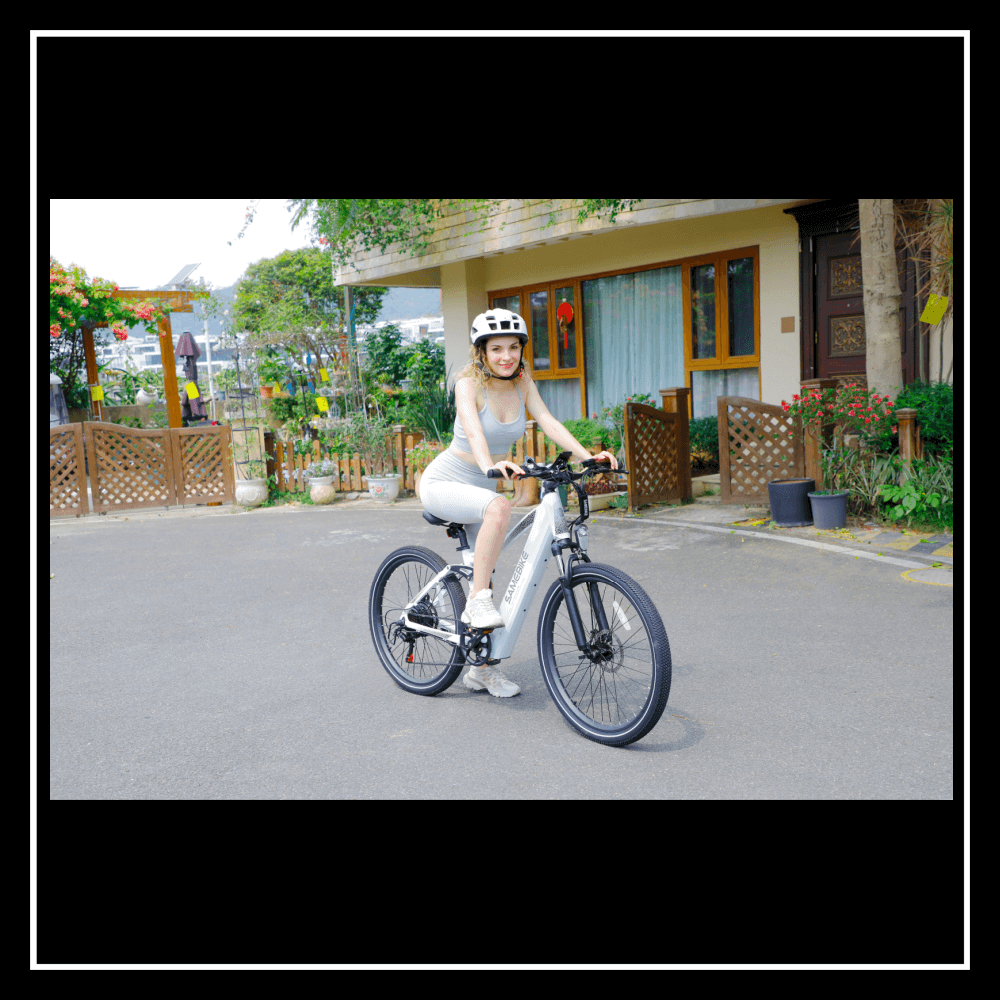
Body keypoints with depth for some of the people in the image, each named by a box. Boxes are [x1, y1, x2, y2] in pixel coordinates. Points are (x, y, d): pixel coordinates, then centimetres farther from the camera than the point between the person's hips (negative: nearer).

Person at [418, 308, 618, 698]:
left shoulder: (522, 380, -3)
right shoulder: (469, 383, -19)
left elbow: (548, 421, -15)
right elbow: (473, 430, -37)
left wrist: (588, 455, -30)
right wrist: (490, 464, -57)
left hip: (480, 488, 6)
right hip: (444, 483, -6)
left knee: (485, 576, 6)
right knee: (499, 506, -36)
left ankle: (482, 669, 19)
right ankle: (477, 604, -28)